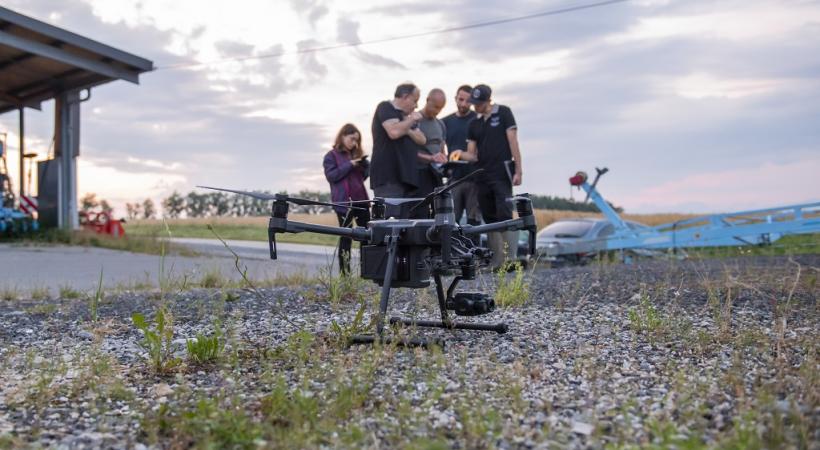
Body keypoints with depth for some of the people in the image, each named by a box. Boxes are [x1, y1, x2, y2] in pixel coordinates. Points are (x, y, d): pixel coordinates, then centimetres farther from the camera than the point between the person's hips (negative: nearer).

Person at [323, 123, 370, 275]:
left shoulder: (356, 154, 17)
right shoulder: (332, 156, 0)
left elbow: (365, 175, 18)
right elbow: (331, 176, -12)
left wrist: (365, 164, -3)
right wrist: (349, 165, -17)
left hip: (360, 199, 6)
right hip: (343, 201, -6)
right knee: (346, 235, -2)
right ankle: (344, 271, 3)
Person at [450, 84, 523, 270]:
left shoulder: (503, 113, 2)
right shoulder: (474, 124, 16)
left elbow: (513, 141, -4)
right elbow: (472, 154, 12)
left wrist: (518, 170, -11)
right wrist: (460, 154, -11)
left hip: (501, 174, -6)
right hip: (483, 176, 6)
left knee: (505, 216, -14)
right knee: (490, 220, 6)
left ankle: (511, 259, -14)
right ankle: (497, 262, 10)